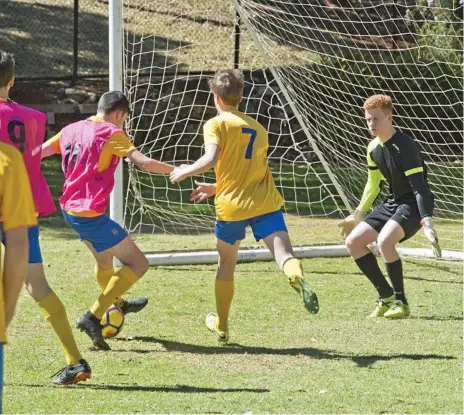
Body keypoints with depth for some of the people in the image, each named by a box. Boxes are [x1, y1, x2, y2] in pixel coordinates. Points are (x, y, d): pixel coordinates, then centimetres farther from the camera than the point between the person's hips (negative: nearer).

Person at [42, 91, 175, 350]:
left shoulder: (72, 130, 8)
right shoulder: (111, 134, -11)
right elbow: (143, 163, -23)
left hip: (70, 210, 9)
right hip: (92, 214, -9)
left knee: (104, 258, 32)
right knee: (138, 264, -1)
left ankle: (119, 303, 55)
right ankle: (93, 318, -10)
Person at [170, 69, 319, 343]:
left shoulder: (216, 124, 1)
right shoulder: (258, 128, 21)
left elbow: (211, 159, -17)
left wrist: (185, 172, 0)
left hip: (232, 206, -2)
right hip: (266, 202, 2)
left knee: (227, 263, 18)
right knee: (284, 253, -16)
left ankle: (222, 326, 30)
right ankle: (298, 277, -52)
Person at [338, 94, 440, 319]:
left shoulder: (405, 147, -23)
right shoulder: (373, 148, 3)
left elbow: (419, 187, -28)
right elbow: (373, 183, 20)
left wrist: (427, 223, -38)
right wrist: (358, 215, 25)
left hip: (414, 205, -9)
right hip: (393, 203, 9)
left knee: (384, 241, -32)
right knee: (353, 242, 1)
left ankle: (401, 302, -15)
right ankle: (386, 296, 11)